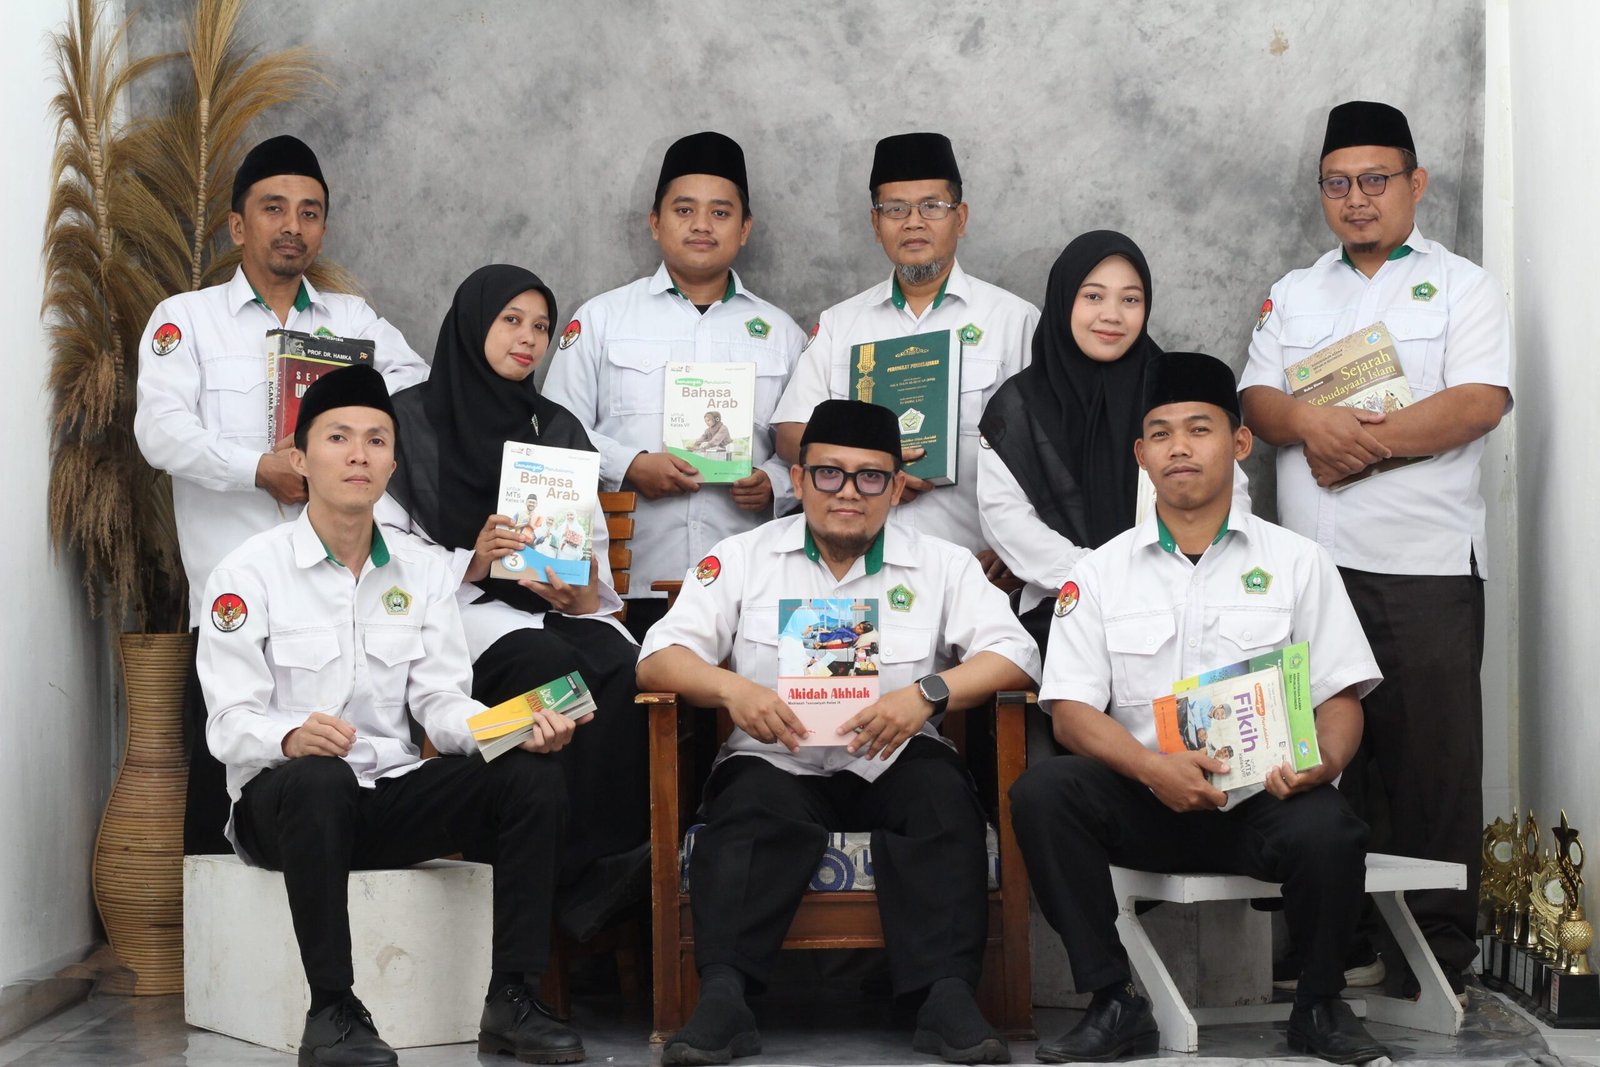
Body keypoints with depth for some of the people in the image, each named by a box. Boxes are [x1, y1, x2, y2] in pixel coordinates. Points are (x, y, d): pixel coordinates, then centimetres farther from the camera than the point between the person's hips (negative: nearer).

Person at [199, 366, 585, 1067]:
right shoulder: (248, 573, -4)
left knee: (532, 777, -20)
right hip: (281, 800, -4)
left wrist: (517, 728, -20)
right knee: (320, 779, -40)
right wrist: (291, 737, -35)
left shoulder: (424, 570, 10)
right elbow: (230, 725, -12)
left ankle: (512, 1001, -16)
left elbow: (441, 701, 1)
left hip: (392, 798, 4)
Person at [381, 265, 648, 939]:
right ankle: (588, 874, -33)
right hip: (458, 613, -4)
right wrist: (472, 561, -15)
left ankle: (627, 854, -34)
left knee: (623, 670, -31)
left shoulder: (559, 430, 22)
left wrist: (585, 598, -5)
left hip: (554, 609, 4)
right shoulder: (412, 422, 7)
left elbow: (594, 548, 18)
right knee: (557, 669, -35)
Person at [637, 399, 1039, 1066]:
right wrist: (730, 688, -23)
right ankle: (723, 997, -40)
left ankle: (947, 995, -35)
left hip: (890, 767, 1)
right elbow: (660, 656, -1)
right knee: (752, 806, -33)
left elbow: (1014, 654, -4)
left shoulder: (942, 565, 9)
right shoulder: (743, 559, 8)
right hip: (778, 765, 0)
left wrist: (929, 692, -23)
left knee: (941, 790, -31)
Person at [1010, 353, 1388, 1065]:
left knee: (1327, 831, -34)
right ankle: (1114, 1006, -15)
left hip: (1265, 800, -1)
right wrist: (1154, 768, -20)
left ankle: (1318, 1007, -3)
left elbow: (1341, 700, 4)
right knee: (1041, 793, -27)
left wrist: (1320, 762, -20)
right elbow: (1072, 711, -1)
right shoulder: (1100, 572, 9)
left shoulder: (1296, 562, 9)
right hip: (1146, 807, 1)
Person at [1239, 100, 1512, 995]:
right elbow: (1255, 399, 8)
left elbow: (1480, 402, -9)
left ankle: (1439, 948, 6)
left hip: (1424, 565, -4)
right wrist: (1310, 424, -14)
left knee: (1432, 756, -3)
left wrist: (1368, 442, -14)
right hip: (1310, 562, 4)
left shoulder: (1463, 288, 5)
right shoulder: (1295, 295, 19)